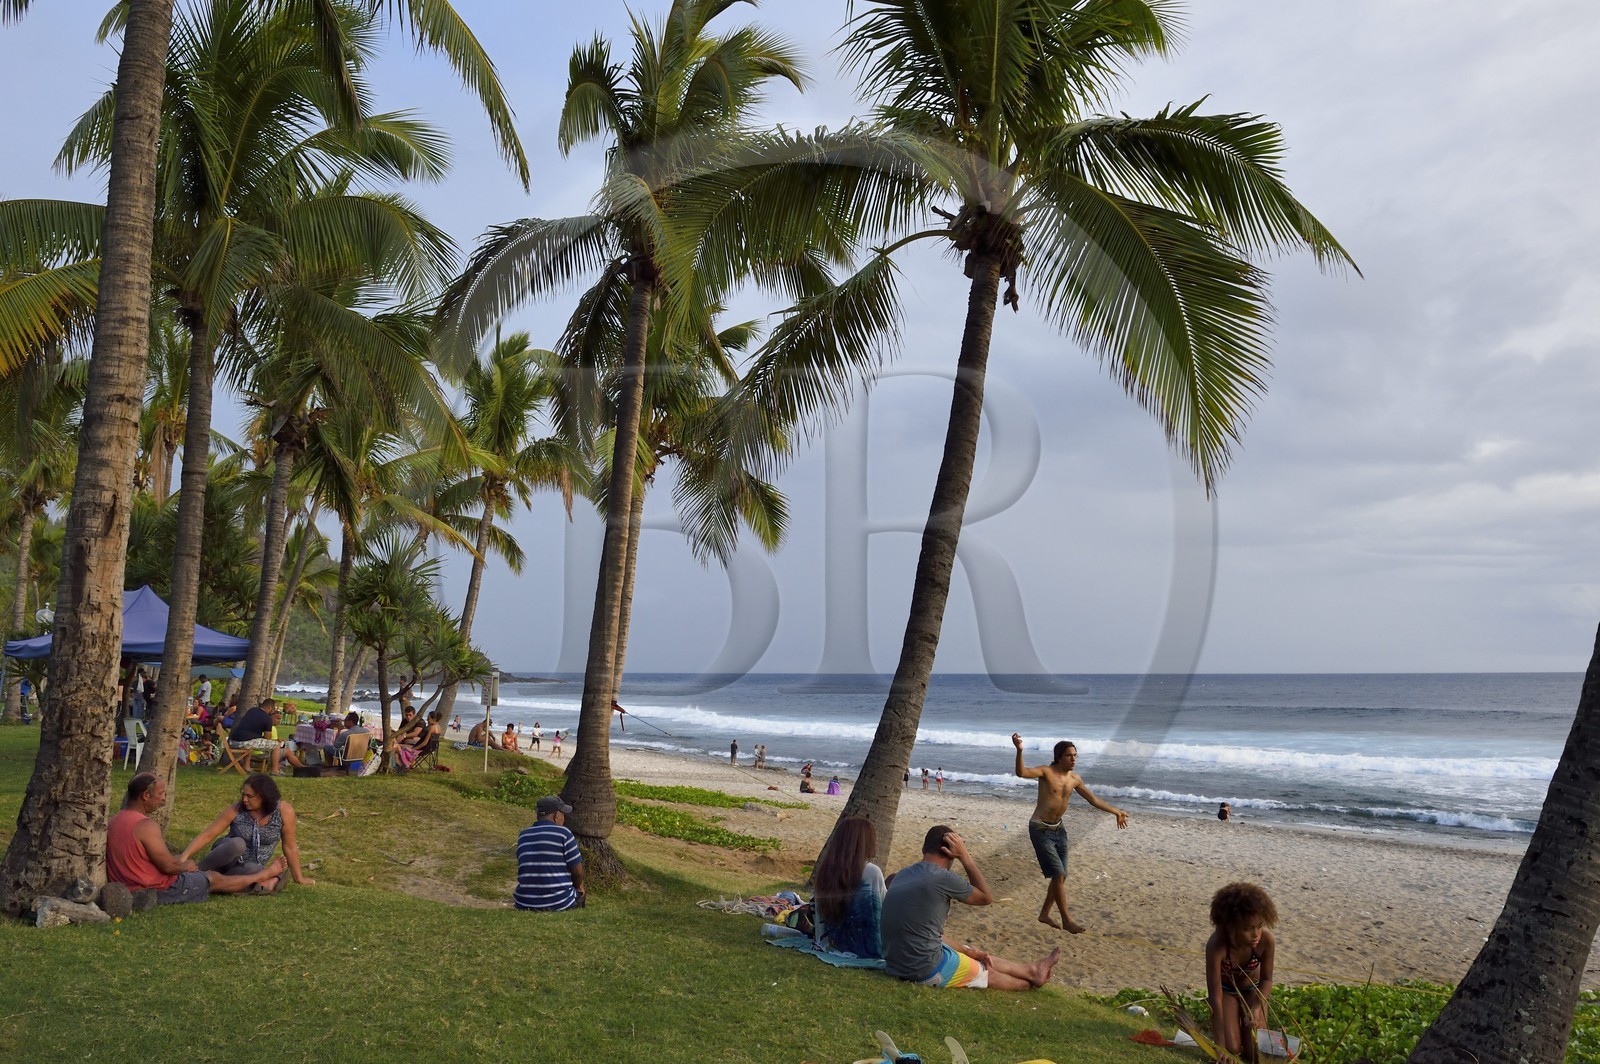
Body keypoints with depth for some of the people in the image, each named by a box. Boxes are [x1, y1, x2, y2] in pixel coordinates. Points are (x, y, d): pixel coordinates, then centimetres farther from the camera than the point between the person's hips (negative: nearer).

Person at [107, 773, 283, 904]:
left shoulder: (114, 822, 3)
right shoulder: (146, 826, -26)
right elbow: (168, 866, -22)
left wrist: (180, 862, 16)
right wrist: (185, 866, 1)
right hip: (159, 892, -9)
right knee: (214, 879, 11)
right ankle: (265, 875, 33)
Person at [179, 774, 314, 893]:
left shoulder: (284, 811, -17)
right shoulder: (236, 810, -16)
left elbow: (290, 847, -9)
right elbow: (207, 835, -14)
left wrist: (299, 879, -4)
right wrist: (184, 857, -28)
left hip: (251, 865, 0)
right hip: (227, 861, 0)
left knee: (253, 870, -38)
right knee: (237, 843, -35)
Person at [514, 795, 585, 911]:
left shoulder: (523, 836, 6)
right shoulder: (563, 833, -11)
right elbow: (577, 871, -8)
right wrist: (578, 886, 15)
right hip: (559, 904, -4)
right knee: (580, 892, 28)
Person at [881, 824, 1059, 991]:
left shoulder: (903, 875, 4)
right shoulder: (943, 879, -19)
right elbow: (986, 898, 0)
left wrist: (965, 951, 16)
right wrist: (965, 856, -1)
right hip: (925, 970, -7)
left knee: (978, 957, 26)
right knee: (987, 973, 20)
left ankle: (1031, 970, 45)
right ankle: (1030, 981, 46)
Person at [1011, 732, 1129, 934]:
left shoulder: (1075, 779, 3)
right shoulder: (1046, 772, -17)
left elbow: (1093, 799, 17)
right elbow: (1022, 772, -36)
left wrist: (1115, 811, 18)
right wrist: (1019, 751, -52)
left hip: (1059, 829, 7)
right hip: (1040, 830, -7)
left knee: (1060, 876, 12)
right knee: (1059, 874, -9)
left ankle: (1045, 914, 29)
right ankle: (1066, 920, 2)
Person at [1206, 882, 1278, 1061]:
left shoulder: (1266, 941, -33)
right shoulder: (1216, 946, -40)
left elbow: (1266, 980, -13)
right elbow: (1215, 996, -35)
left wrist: (1257, 1008, -32)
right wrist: (1221, 1045, -38)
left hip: (1252, 990, 2)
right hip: (1226, 990, -2)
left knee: (1254, 1053, -10)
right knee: (1232, 1050, -14)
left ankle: (1243, 1025, 24)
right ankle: (1233, 1025, 20)